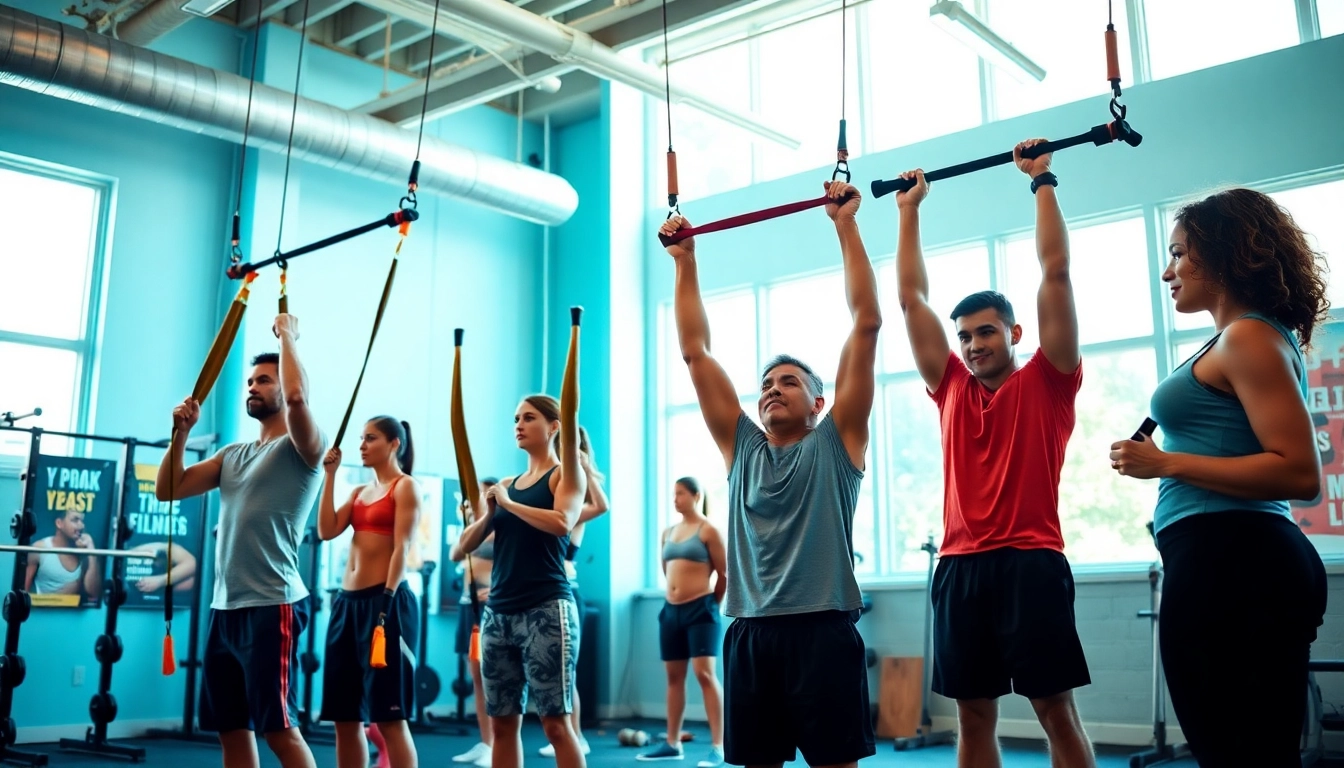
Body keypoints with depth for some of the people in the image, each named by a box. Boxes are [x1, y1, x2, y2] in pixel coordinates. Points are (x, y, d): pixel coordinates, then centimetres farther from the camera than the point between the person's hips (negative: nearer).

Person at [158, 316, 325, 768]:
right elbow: (168, 490, 15)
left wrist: (288, 337, -12)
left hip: (272, 607, -8)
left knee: (279, 726, -7)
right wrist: (182, 431, 5)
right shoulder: (233, 455, 18)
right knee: (230, 726, 13)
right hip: (225, 607, 8)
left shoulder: (301, 448, -5)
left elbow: (297, 396, -26)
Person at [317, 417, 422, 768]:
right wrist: (330, 474, 7)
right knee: (345, 715, 8)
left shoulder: (406, 486, -2)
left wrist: (387, 601, -20)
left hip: (385, 600, -8)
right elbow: (326, 531, 4)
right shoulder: (360, 492, 18)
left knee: (388, 716, -7)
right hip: (347, 601, 8)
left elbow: (401, 547, -11)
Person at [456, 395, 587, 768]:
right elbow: (466, 544, 14)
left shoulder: (564, 474, 1)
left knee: (555, 722, -5)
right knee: (502, 722, 9)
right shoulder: (506, 485, 16)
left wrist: (509, 503, -10)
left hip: (546, 610, -6)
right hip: (498, 612, 6)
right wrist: (487, 514, -3)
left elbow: (562, 523, -19)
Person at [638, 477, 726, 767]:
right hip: (671, 610, 7)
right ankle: (672, 743, 19)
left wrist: (712, 604, 5)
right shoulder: (667, 533, 13)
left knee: (704, 673, -12)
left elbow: (725, 574, -5)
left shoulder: (708, 530, -6)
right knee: (674, 676, 11)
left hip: (700, 609, -7)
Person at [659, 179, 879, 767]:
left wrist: (846, 224, 1)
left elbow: (866, 324, 0)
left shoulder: (836, 441, 5)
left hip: (822, 627, -4)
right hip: (749, 632, 4)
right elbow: (695, 351, 15)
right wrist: (685, 261, 16)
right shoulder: (741, 445, 15)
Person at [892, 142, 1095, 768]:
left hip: (1030, 561, -4)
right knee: (974, 714, 9)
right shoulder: (950, 387, 15)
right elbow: (911, 298, 17)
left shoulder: (1047, 381, 6)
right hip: (959, 565, 4)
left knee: (1055, 708, 0)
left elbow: (1054, 271, 2)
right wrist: (909, 210, 22)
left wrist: (1042, 182, 6)